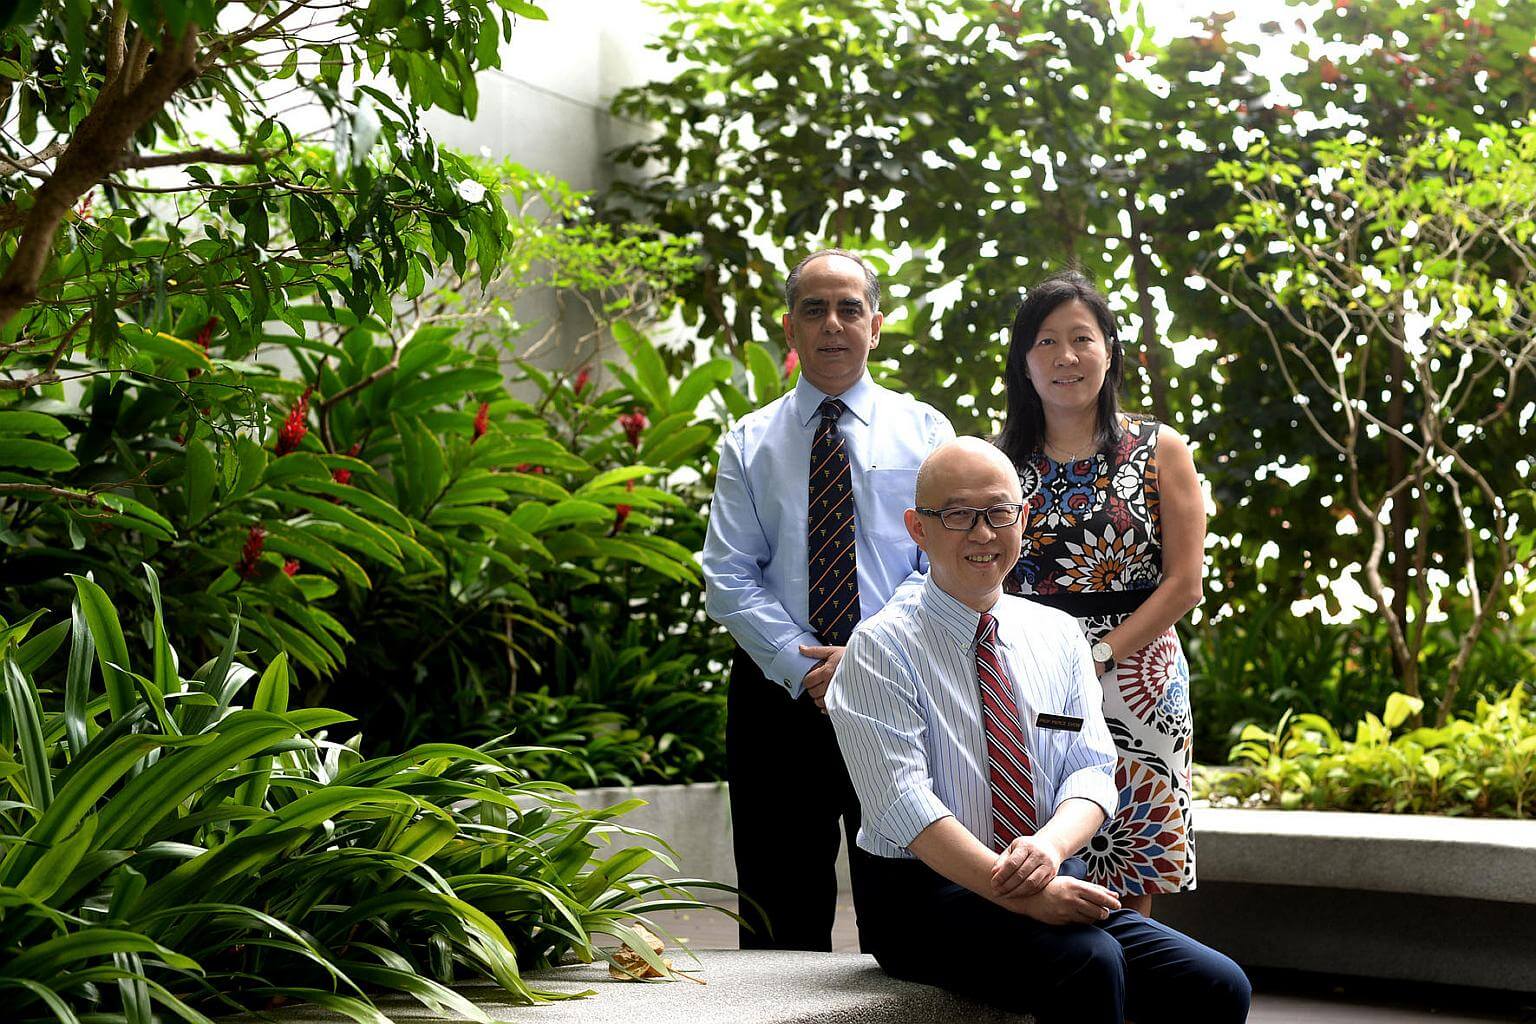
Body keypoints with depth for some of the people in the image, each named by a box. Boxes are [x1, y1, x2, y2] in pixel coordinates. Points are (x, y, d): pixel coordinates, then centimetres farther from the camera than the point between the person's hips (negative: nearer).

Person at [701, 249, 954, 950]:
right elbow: (728, 579, 1)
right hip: (777, 690, 1)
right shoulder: (750, 442, 8)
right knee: (782, 921, 6)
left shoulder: (924, 433, 7)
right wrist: (805, 669, -12)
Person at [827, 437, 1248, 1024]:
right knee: (1089, 962, -32)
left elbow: (1092, 772, 5)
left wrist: (1049, 845, -19)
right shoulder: (882, 648, -4)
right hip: (928, 893, -5)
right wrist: (1022, 895, -26)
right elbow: (904, 802, -15)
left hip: (1053, 887, 5)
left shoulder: (1058, 635, 13)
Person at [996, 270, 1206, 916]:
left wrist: (1098, 656, -13)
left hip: (1135, 685, -1)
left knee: (1129, 894, 0)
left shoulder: (1161, 453, 6)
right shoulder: (1000, 461, 11)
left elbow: (1184, 584, -2)